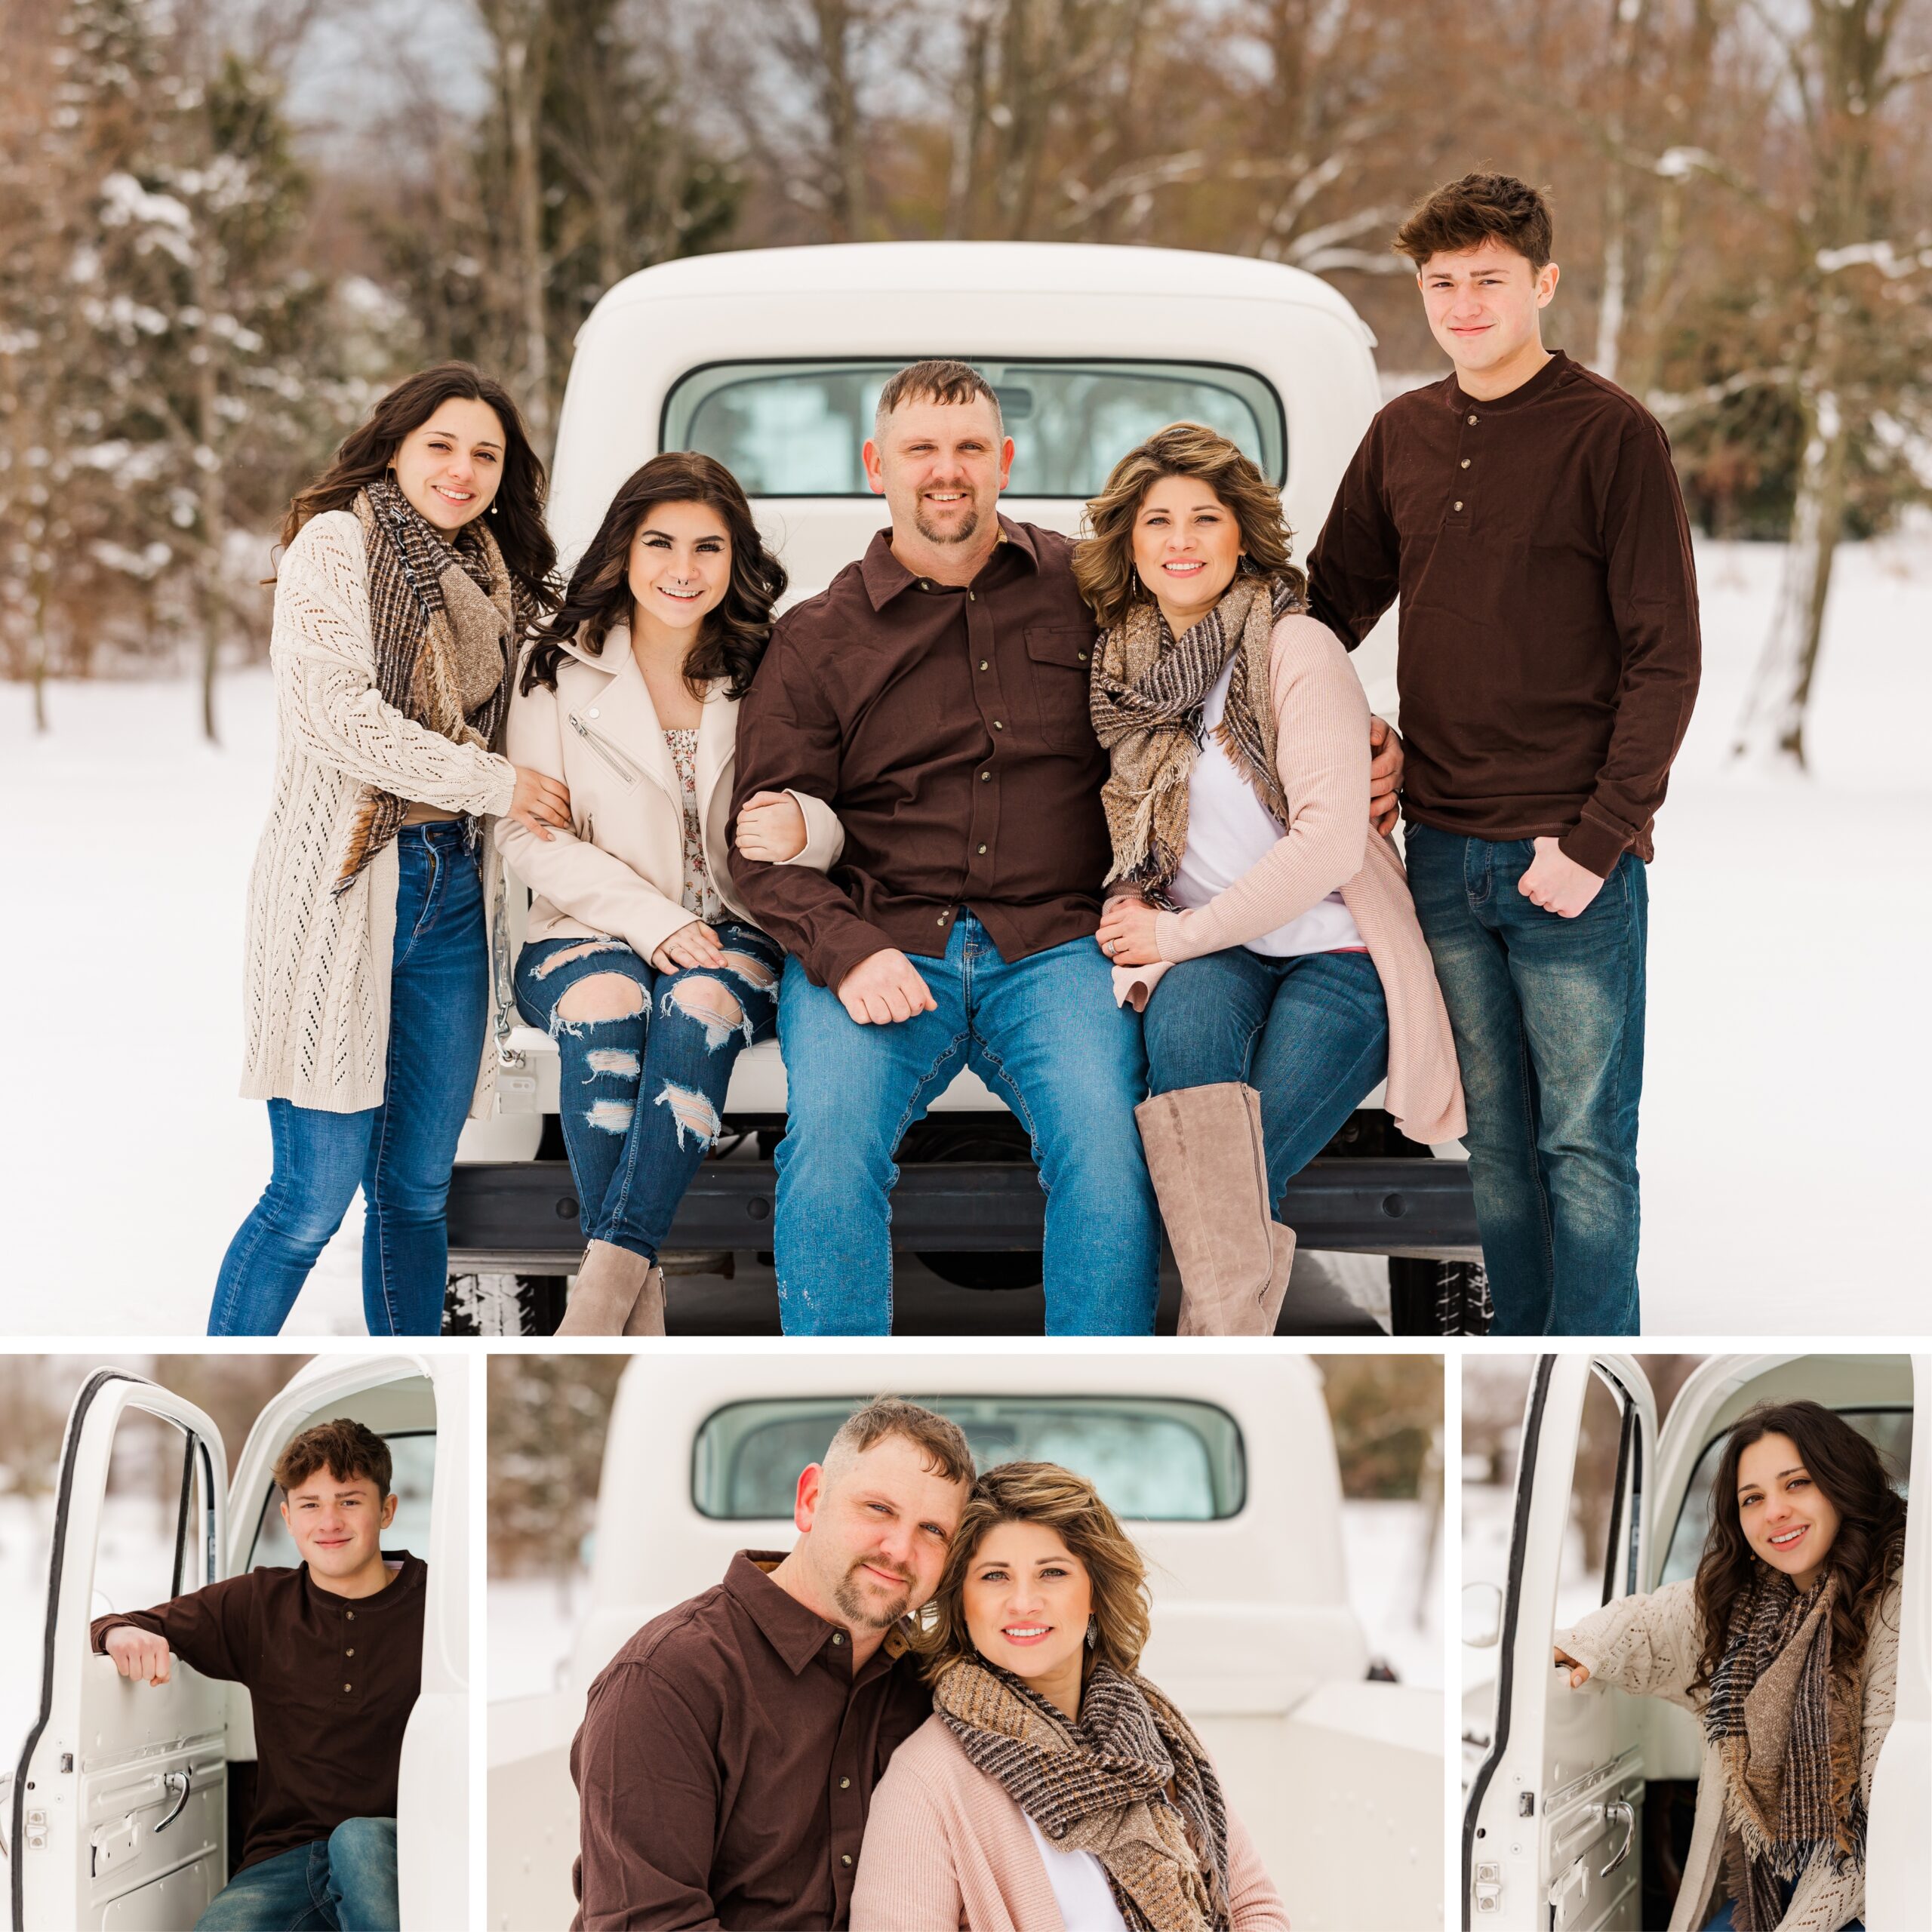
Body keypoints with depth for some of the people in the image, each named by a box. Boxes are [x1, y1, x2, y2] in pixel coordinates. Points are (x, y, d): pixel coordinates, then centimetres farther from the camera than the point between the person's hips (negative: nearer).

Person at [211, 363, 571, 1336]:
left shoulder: (489, 582, 18)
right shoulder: (337, 544, -3)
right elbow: (333, 714, -14)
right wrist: (494, 784, -8)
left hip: (452, 891, 7)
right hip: (342, 888, -7)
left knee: (417, 1193, 8)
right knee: (315, 1195, -9)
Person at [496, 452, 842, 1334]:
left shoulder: (769, 669, 5)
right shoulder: (558, 663, 3)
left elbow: (830, 828, 0)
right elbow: (526, 833, -3)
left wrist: (802, 829, -27)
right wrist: (650, 920, -17)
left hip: (736, 936, 1)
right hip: (589, 931, 0)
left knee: (701, 1003, -34)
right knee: (605, 1003, -34)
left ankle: (602, 1285, -38)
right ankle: (638, 1300, -33)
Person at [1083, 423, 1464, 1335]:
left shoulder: (1297, 649, -7)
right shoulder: (1129, 663, 11)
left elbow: (1328, 840, -16)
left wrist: (1181, 932, -13)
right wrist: (1140, 918, 3)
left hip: (1336, 953, -3)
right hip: (1212, 958, 3)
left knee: (1232, 1184, -27)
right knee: (1184, 1014, -34)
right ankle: (1230, 1342, -44)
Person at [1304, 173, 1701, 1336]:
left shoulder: (1612, 434, -6)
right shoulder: (1402, 437, 11)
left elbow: (1665, 660, -9)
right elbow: (1332, 603, 21)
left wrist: (1595, 843, -14)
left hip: (1574, 857, -5)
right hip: (1444, 849, 5)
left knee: (1585, 1145, -1)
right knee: (1497, 1144, 11)